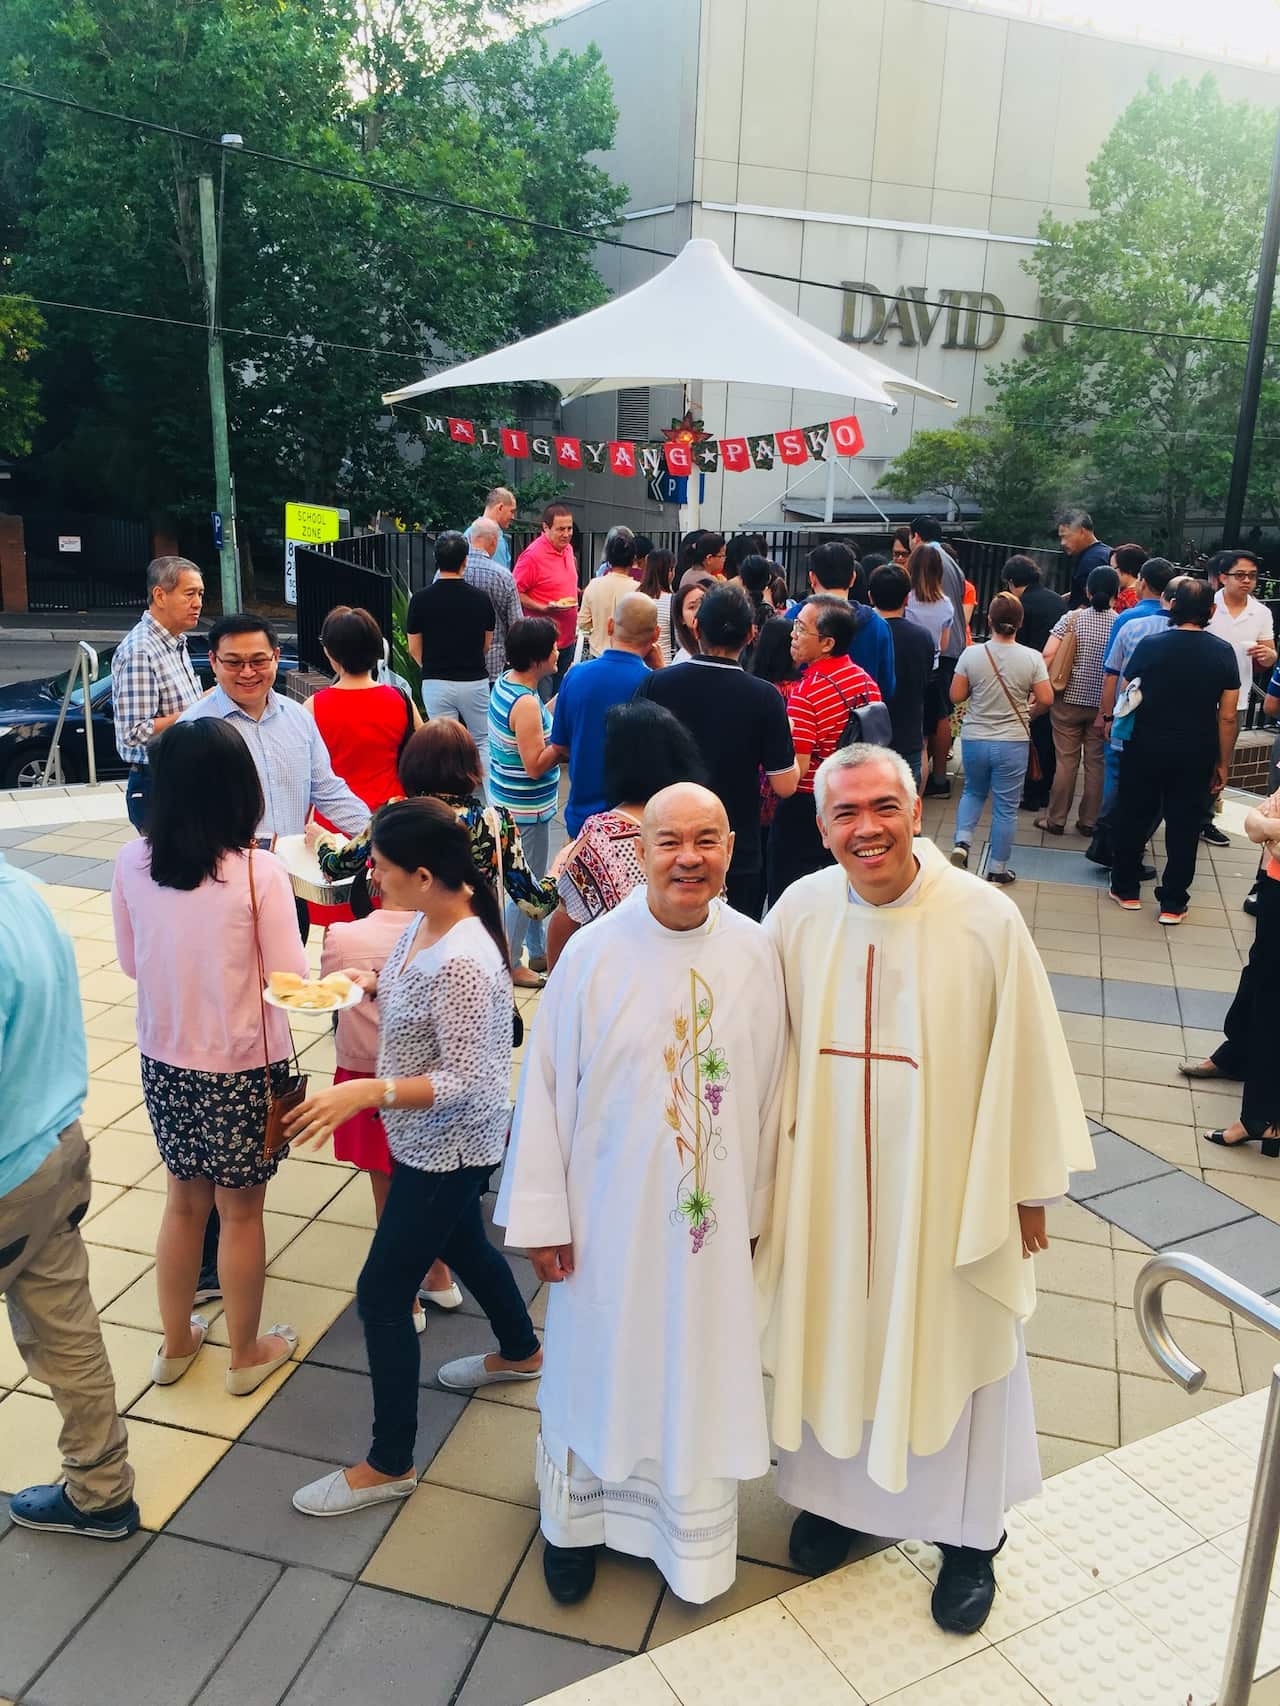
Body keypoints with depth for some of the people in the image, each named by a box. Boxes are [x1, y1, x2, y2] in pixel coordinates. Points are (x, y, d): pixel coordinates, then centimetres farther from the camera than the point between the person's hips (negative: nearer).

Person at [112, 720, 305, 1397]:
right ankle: (247, 1355, 34)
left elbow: (130, 963, 3)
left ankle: (176, 1344, 42)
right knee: (240, 1213, 15)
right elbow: (291, 979, -15)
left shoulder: (132, 862, -8)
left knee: (183, 1202, 24)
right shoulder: (259, 871, -22)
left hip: (164, 1063, 4)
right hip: (242, 1070, -4)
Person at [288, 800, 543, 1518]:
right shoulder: (426, 925, -4)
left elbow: (465, 1081, -29)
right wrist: (372, 986, -5)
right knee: (464, 1245, 29)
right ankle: (521, 1352, 56)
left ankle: (390, 1464, 20)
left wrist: (367, 1092, -36)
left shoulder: (462, 964, -32)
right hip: (435, 1144, 10)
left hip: (447, 1149, -10)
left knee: (383, 1293, 2)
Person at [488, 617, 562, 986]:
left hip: (508, 800, 10)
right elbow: (536, 766, -25)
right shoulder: (526, 703, -25)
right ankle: (509, 964, 16)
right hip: (526, 809, -10)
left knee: (533, 880, 21)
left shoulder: (506, 683, 2)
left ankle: (538, 951, 35)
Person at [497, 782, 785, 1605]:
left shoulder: (754, 953, -9)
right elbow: (547, 1087, -8)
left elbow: (768, 1088, 1)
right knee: (599, 1363, 17)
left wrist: (758, 1204, 7)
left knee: (699, 1371, 17)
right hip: (610, 1213, -1)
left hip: (715, 1214, 2)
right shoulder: (593, 953, -15)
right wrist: (543, 1216, -4)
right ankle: (579, 1516, 43)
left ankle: (693, 1530, 42)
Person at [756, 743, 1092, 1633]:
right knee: (835, 1344, 19)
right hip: (829, 1190, 2)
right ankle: (835, 1491, 46)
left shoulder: (987, 920, -18)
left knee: (950, 1353, 16)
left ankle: (970, 1535, 40)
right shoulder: (800, 912, -10)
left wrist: (1029, 1188, -2)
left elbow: (1025, 1060, -8)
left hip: (948, 1191, -2)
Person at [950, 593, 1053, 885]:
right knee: (1005, 807, 8)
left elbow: (956, 696, -4)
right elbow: (1046, 699, -6)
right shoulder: (1032, 658, -9)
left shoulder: (971, 655, -9)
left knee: (973, 792, 25)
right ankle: (997, 869, 15)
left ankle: (962, 842, 5)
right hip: (1012, 743, -1)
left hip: (974, 739, 1)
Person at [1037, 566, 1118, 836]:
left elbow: (1048, 655, -12)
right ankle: (1089, 821, 18)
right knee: (1096, 764, 10)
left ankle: (1056, 819, 13)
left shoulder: (1072, 618, -4)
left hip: (1069, 700, 0)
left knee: (1066, 760, 7)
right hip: (1104, 705, 0)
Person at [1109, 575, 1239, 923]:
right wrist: (1223, 763, 5)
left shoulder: (1149, 645, -8)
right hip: (1196, 755, 1)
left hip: (1146, 747, -1)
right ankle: (1173, 903, 14)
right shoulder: (1223, 653, -5)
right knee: (1184, 826, 9)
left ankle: (1125, 889, 24)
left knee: (1133, 817, 14)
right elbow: (1227, 716, -3)